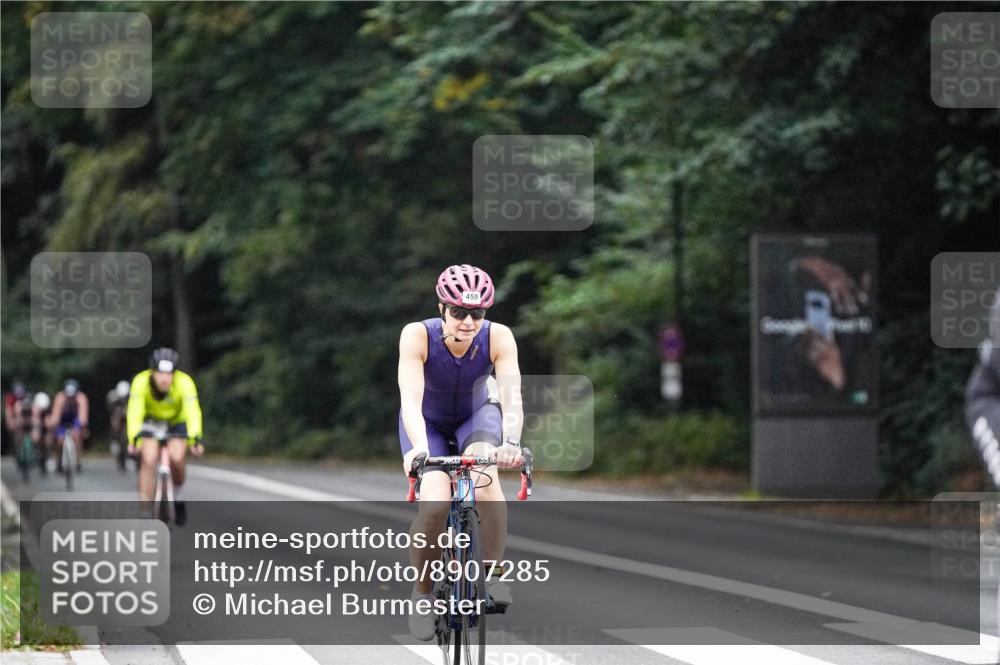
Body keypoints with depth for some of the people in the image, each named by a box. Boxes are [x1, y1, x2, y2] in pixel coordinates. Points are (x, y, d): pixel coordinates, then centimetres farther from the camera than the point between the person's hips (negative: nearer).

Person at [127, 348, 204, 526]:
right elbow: (135, 412, -38)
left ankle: (178, 497, 5)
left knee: (176, 459, -24)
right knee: (148, 460, -22)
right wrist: (134, 439, -53)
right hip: (151, 422, 0)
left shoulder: (185, 383, -31)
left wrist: (195, 439, -55)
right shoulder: (141, 381, -31)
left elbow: (192, 412, -40)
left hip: (177, 422, 0)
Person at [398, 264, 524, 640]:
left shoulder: (498, 337, -27)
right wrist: (418, 448, -58)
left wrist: (512, 442, -56)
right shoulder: (417, 336, -31)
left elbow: (512, 395, -37)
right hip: (428, 424, -1)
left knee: (484, 471, -33)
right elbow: (410, 398, -40)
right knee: (435, 504, -25)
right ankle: (422, 593, -2)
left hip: (476, 416, 1)